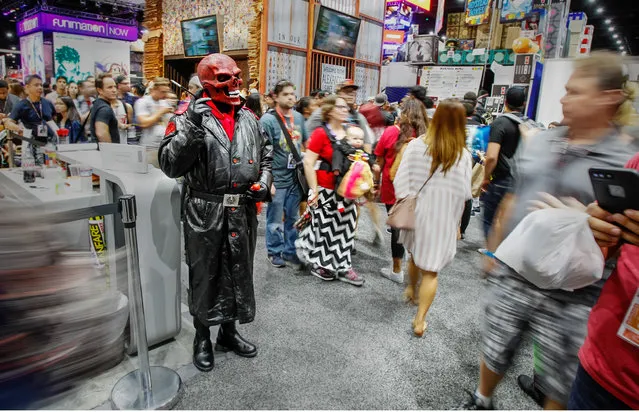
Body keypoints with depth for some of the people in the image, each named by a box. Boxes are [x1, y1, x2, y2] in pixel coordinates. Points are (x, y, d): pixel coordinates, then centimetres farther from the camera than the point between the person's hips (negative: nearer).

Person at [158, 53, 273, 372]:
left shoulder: (249, 119, 9)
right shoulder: (188, 117, -7)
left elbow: (266, 156, 20)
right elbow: (170, 165, -16)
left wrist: (264, 183, 1)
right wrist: (192, 127, -27)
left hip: (243, 213, 5)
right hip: (205, 214, -5)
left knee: (239, 273, 17)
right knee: (205, 275, 11)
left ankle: (229, 332, 38)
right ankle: (202, 338, 33)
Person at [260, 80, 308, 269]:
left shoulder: (299, 117, 6)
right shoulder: (267, 120, -12)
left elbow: (306, 144, 17)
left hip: (296, 177, 5)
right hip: (277, 178, -5)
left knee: (293, 218, 14)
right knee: (275, 219, 8)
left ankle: (290, 252, 28)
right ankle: (275, 252, 27)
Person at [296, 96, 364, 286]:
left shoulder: (349, 132, 7)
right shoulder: (320, 133, -12)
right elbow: (308, 162, -15)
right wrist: (314, 190, -17)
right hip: (325, 190, -6)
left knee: (345, 227, 10)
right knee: (324, 228, 5)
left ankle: (343, 267, 23)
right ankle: (319, 264, 25)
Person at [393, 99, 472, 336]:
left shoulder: (416, 145, -11)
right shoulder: (463, 155, -12)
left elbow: (402, 181, -10)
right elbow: (463, 194, -9)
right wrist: (456, 222, 7)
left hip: (417, 212, 2)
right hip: (443, 219, -2)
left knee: (415, 255, 27)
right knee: (431, 270, 6)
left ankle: (412, 290, 51)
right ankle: (419, 321, 8)